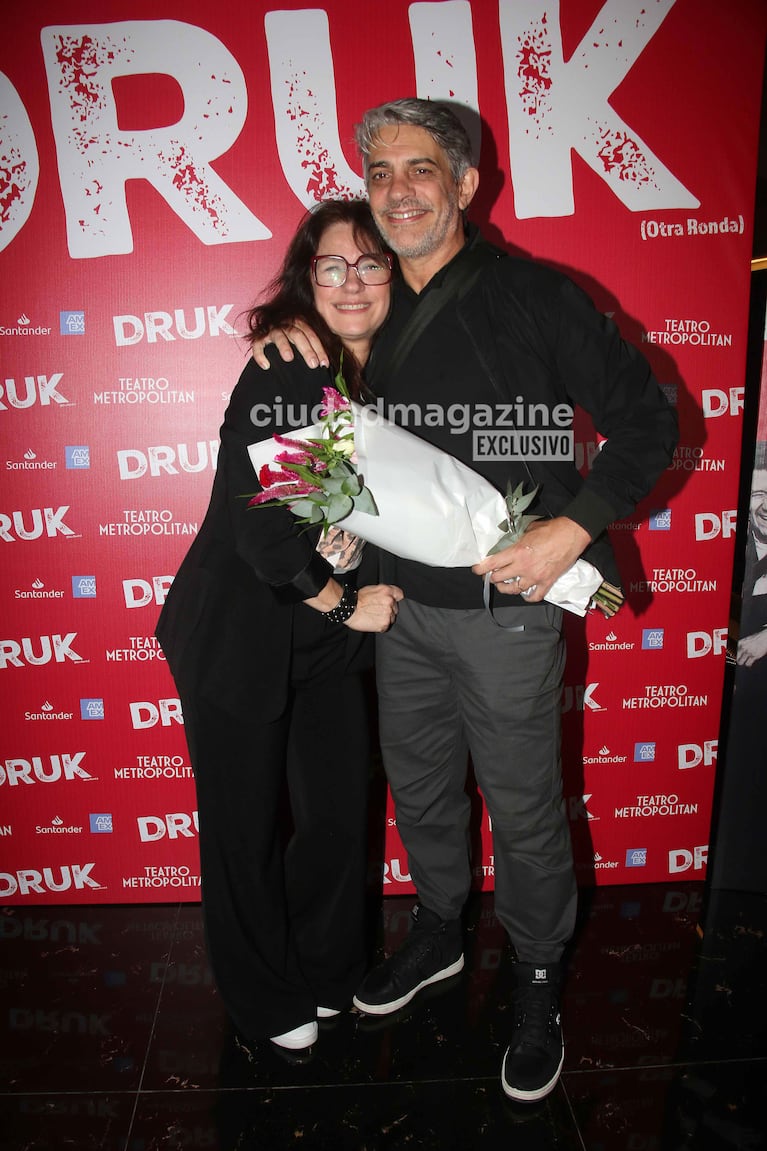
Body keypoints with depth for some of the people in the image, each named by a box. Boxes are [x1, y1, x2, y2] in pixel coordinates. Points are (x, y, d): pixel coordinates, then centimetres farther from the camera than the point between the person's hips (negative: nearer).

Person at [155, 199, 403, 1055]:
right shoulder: (284, 372, -18)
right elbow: (259, 526, -21)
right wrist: (346, 604, -11)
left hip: (327, 637, 6)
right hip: (237, 634, -5)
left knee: (339, 810, 12)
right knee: (246, 823, 9)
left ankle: (327, 972, 40)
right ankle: (265, 1000, 35)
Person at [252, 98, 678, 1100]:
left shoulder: (534, 296, -10)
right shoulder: (369, 312, 7)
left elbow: (645, 419, -8)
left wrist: (571, 531, -20)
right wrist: (289, 332, 4)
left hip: (505, 611, -5)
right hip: (401, 605, 6)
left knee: (524, 809, 10)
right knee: (419, 788, 21)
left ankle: (540, 979, 36)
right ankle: (440, 930, 47)